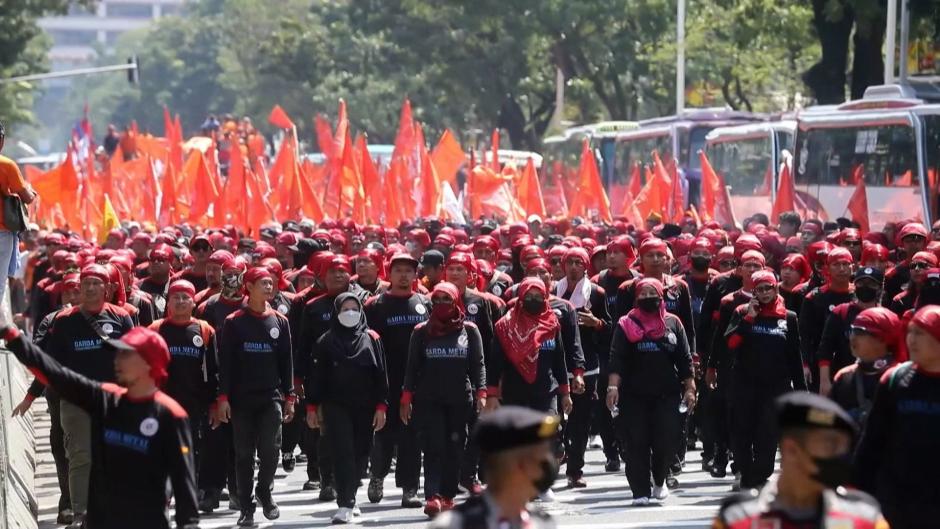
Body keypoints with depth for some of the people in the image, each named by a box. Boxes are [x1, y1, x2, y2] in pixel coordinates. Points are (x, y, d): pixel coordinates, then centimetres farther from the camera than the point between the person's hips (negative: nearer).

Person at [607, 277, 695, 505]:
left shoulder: (673, 323, 9)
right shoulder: (626, 325, 4)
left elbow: (685, 358, 11)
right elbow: (617, 359, -3)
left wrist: (689, 388, 5)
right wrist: (613, 386, -15)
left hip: (667, 394, 1)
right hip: (635, 395, -1)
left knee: (667, 440, -5)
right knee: (637, 443, -3)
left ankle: (659, 480, 21)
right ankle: (640, 491, 4)